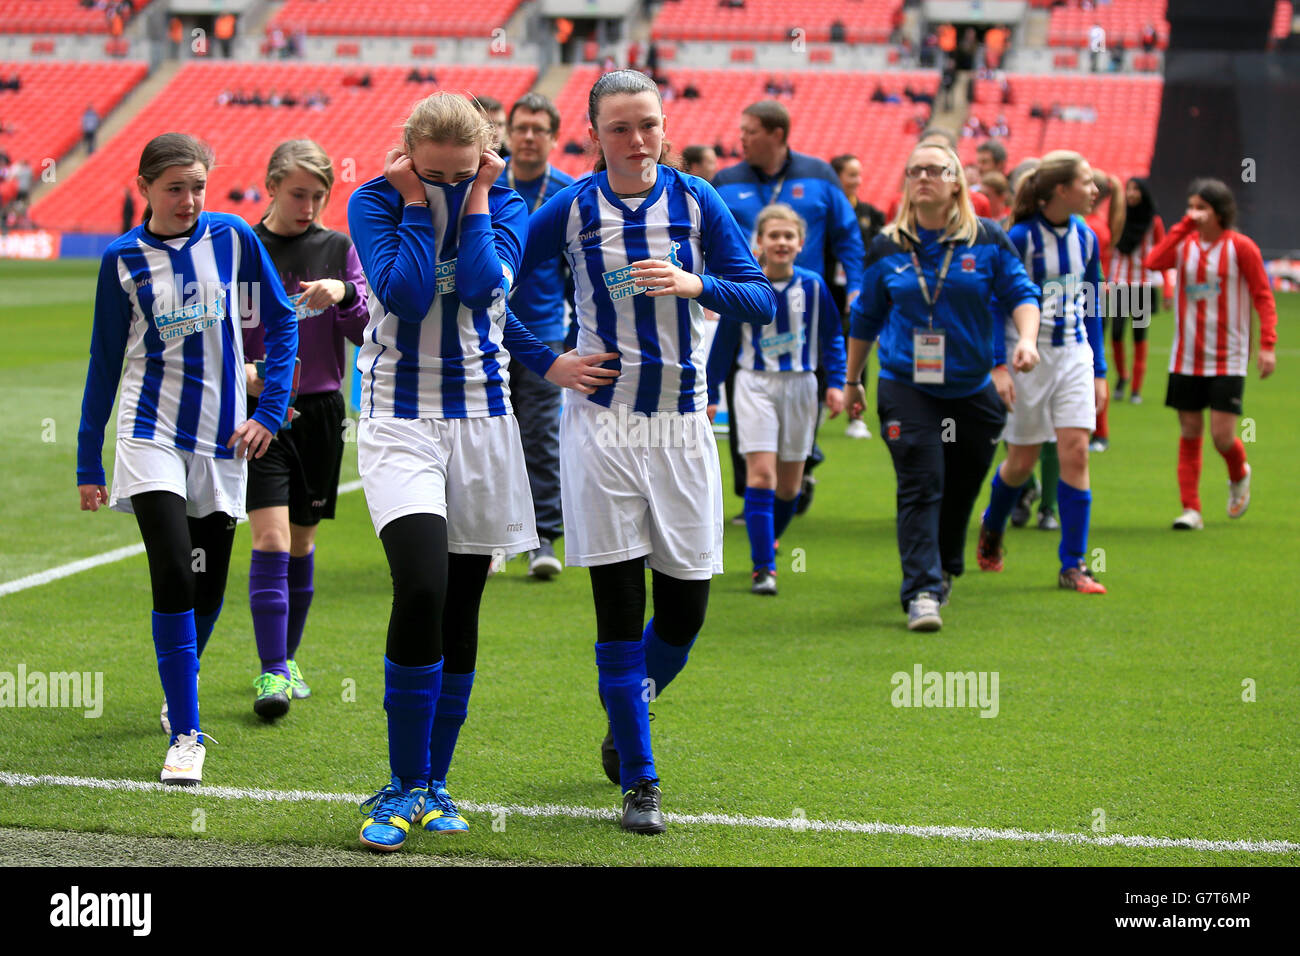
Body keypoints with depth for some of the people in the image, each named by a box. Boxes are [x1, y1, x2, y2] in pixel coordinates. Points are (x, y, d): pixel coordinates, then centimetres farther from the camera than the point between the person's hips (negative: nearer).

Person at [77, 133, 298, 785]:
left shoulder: (232, 238, 0)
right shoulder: (122, 259, -1)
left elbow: (280, 322, 7)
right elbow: (104, 362, 6)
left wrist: (269, 410, -3)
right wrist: (89, 462, 6)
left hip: (222, 436, 2)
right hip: (152, 435, -2)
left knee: (208, 589, 9)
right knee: (174, 576, -17)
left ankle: (179, 697, 37)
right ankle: (185, 736, -13)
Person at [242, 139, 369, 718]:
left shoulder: (338, 249, 5)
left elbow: (367, 331, 1)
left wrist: (344, 294, -19)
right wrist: (249, 376, -18)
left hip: (320, 409, 3)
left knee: (302, 539, 11)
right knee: (270, 538, -13)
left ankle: (287, 656, 26)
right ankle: (272, 674, -13)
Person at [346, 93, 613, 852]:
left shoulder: (505, 203, 3)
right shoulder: (374, 201, -4)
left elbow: (482, 288, -15)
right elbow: (406, 294, -18)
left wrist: (475, 197, -9)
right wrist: (415, 200, -12)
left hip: (481, 419, 3)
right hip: (400, 417, -3)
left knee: (461, 608, 7)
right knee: (421, 589, -21)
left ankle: (434, 785, 20)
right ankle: (403, 786, -9)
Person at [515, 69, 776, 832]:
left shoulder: (697, 201, 1)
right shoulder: (572, 209, -1)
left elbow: (762, 301, -2)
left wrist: (694, 285, -20)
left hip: (681, 424, 2)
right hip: (601, 424, -2)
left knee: (684, 610, 4)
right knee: (620, 606, -4)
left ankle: (628, 721, 34)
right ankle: (639, 780, 6)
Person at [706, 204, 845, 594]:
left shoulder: (813, 286, -3)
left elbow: (832, 338, 9)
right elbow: (724, 342, 4)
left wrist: (835, 382, -1)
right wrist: (710, 395, 6)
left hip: (800, 386, 2)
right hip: (756, 385, -2)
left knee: (789, 484, 8)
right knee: (761, 473, -14)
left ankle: (769, 540, 35)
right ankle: (762, 568, -14)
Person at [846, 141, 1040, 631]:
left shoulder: (987, 240, 0)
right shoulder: (886, 248, 3)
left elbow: (1020, 293, 1)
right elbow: (865, 317, 13)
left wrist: (1026, 339, -19)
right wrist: (852, 381, 18)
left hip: (974, 389, 1)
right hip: (906, 387, -1)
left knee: (960, 489, 11)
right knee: (920, 486, -13)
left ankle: (944, 570, 35)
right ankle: (922, 591, -16)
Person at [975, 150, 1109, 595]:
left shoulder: (1085, 238, 5)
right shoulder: (1020, 238, -11)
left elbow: (1091, 307, 13)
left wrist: (1099, 370, 13)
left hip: (1073, 356, 4)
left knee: (1075, 453, -8)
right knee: (1021, 462, 6)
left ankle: (1073, 566, -3)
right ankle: (991, 529, 38)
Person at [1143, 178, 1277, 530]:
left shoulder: (1240, 247, -5)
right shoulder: (1185, 244, 4)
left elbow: (1263, 297, -4)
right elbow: (1153, 262, -15)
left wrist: (1267, 345, -13)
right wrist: (1183, 225, -13)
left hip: (1227, 359, -3)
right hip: (1186, 358, 3)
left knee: (1222, 436, -7)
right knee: (1190, 433, 3)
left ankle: (1239, 475, 26)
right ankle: (1191, 509, 9)